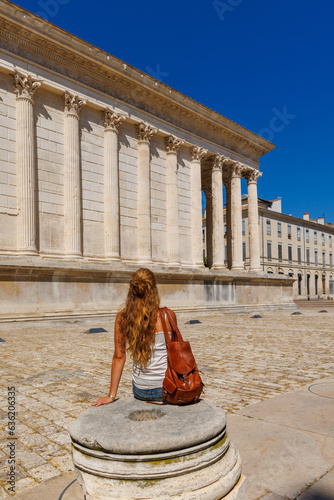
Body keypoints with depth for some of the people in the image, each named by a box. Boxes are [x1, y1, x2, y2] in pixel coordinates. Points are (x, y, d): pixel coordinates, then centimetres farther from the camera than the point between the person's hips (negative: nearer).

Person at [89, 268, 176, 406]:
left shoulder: (122, 317, -8)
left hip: (140, 391, 4)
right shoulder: (168, 315, -14)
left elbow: (118, 357, -5)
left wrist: (111, 395, 1)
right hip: (166, 390, -3)